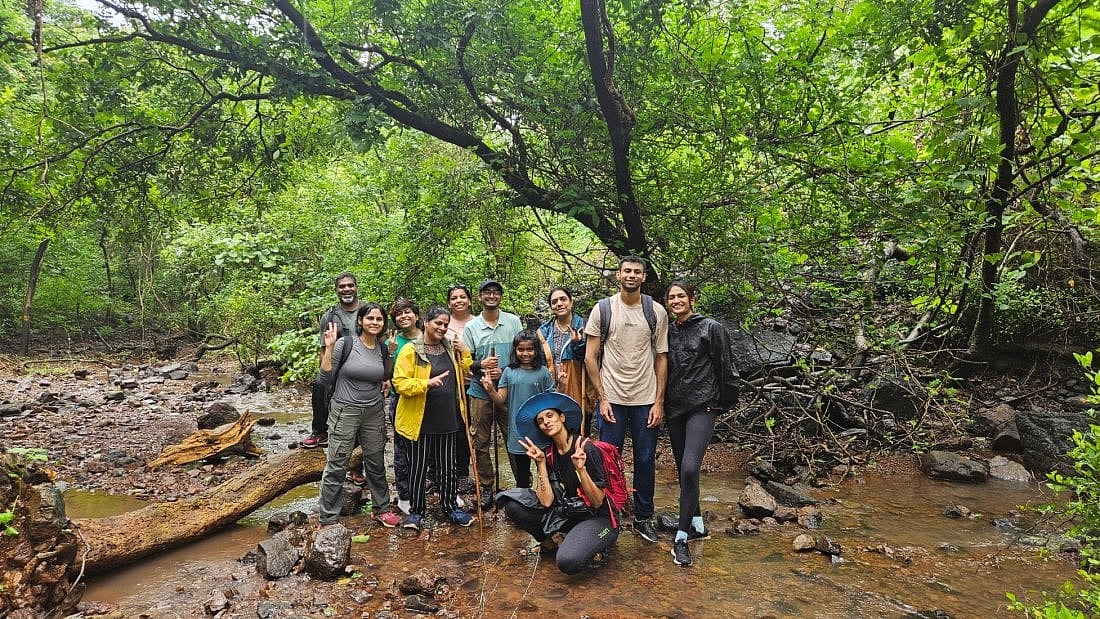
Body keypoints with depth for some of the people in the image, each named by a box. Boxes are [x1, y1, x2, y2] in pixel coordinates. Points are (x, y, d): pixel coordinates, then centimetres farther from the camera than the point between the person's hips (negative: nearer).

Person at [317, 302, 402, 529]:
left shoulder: (383, 349, 3)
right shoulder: (345, 344, -12)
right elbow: (326, 379, -10)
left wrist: (392, 355, 4)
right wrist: (329, 348, -19)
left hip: (374, 413, 5)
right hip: (345, 411, -4)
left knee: (376, 464, 16)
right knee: (336, 467, 0)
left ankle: (382, 509, 32)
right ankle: (327, 520, 12)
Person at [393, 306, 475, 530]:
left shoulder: (450, 348, 8)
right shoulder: (410, 350, -10)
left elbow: (465, 372, 15)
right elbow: (399, 382, -14)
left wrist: (463, 351, 0)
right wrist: (427, 383, -25)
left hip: (447, 420, 5)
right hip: (419, 421, -4)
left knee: (447, 467, 14)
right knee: (418, 468, 8)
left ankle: (450, 507, 30)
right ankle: (416, 511, 24)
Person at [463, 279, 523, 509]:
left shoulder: (513, 322, 4)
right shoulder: (471, 327, 4)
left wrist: (503, 371, -11)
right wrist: (481, 365, -16)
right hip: (480, 392, 1)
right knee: (480, 443, 6)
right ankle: (485, 487, 19)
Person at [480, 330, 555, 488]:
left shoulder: (542, 372, -3)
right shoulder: (509, 372, 1)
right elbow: (501, 400, -1)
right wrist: (490, 390, -16)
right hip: (517, 431, 2)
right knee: (521, 474, 17)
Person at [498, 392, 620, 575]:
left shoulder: (586, 449, -17)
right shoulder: (547, 453, -2)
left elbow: (597, 502, -16)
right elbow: (546, 501, -10)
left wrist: (581, 469, -30)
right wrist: (541, 463, -16)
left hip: (597, 518, -6)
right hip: (565, 514, 6)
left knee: (568, 561, -34)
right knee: (512, 503, -9)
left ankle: (590, 547, -1)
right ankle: (553, 539, 8)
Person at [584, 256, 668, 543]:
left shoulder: (657, 312, 2)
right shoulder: (602, 309, -1)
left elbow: (661, 358, 4)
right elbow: (590, 357, 0)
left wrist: (659, 402, -2)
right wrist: (602, 398, -6)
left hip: (647, 399, 1)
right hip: (612, 398, -1)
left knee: (646, 460, 8)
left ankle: (643, 517, 23)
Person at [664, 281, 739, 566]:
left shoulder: (711, 328, -5)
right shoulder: (667, 331, 9)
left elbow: (725, 368, -1)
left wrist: (724, 402, 1)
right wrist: (660, 403, 14)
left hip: (702, 406, -5)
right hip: (674, 408, 6)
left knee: (690, 468, -18)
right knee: (684, 469, 12)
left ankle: (682, 537, -9)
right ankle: (697, 524, 29)